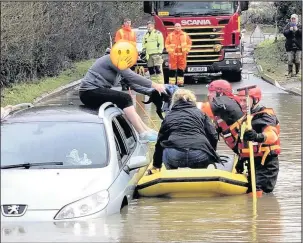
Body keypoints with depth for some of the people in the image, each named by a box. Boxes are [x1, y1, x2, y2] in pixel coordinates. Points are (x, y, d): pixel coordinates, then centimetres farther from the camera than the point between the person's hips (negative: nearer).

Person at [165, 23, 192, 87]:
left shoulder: (185, 35, 7)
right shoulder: (170, 35, 3)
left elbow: (189, 43, 9)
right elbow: (167, 44, 4)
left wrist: (186, 51, 1)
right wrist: (170, 51, -5)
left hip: (182, 55, 1)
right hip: (173, 55, -1)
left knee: (181, 69, 4)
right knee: (172, 69, -3)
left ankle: (180, 82, 10)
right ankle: (171, 83, 0)